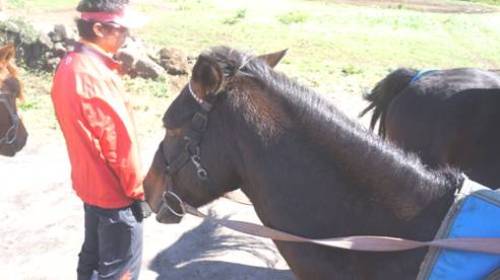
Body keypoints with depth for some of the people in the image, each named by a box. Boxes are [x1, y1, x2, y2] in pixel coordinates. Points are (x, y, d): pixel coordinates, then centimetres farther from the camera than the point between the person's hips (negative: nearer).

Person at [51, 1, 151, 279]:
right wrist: (137, 192, -13)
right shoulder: (96, 75, -27)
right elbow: (120, 144, -23)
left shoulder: (70, 65, 3)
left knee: (92, 256, 25)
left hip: (90, 183, 9)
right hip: (114, 191, -9)